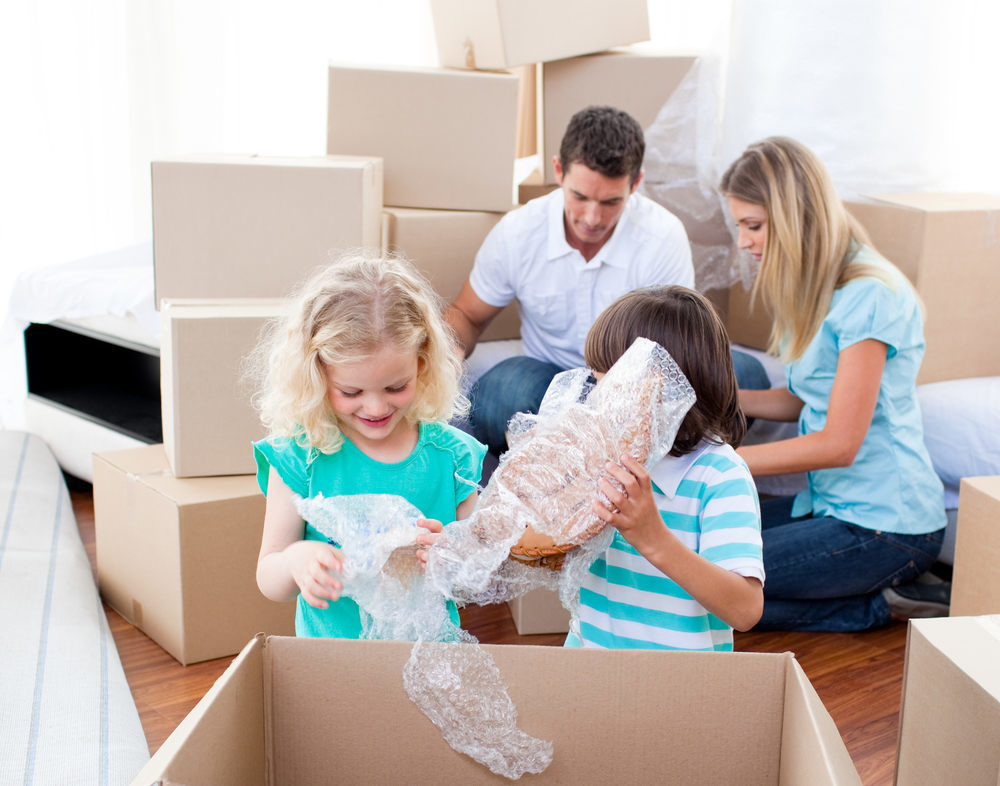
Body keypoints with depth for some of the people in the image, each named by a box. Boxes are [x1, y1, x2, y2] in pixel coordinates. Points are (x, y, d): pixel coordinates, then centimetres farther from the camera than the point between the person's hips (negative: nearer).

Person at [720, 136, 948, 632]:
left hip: (883, 526, -10)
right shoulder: (816, 287, 10)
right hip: (834, 504, 10)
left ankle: (885, 604, -2)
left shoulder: (868, 296, -20)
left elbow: (839, 443, -22)